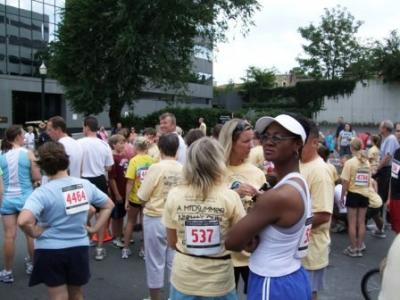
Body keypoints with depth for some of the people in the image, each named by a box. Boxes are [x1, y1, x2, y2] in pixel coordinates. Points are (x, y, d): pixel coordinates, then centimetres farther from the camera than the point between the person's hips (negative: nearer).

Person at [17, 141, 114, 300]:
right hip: (79, 248, 4)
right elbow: (109, 205, 9)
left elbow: (23, 220, -32)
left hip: (51, 251, -4)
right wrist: (94, 228, 8)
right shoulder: (85, 185, -2)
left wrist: (35, 233, -13)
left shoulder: (42, 192, -17)